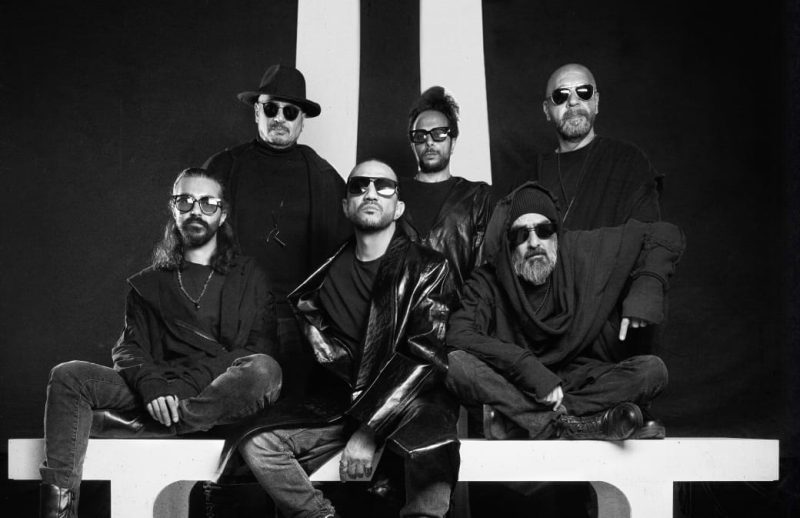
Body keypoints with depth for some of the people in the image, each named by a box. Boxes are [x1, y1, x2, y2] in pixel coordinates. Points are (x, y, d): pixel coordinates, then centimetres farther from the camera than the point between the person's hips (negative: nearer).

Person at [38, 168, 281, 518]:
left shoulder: (247, 277, 14)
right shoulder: (148, 284, 21)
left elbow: (262, 349, 1)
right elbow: (128, 349, 10)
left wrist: (185, 385, -14)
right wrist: (151, 386, -15)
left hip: (221, 398, -2)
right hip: (157, 393, 2)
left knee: (263, 371, -34)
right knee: (67, 376, -18)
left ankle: (132, 426, -27)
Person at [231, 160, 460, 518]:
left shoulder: (427, 268, 2)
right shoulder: (328, 275, 14)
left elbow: (425, 354, -9)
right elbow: (328, 354, 14)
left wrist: (369, 431, -17)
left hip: (411, 398, -4)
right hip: (340, 401, 4)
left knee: (433, 447, -37)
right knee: (256, 442, -19)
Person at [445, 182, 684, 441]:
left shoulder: (586, 251, -1)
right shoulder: (487, 282, -6)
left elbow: (665, 235, 6)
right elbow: (457, 335, -21)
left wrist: (646, 288, -12)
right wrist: (526, 365, -31)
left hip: (585, 379, 2)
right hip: (517, 385, -2)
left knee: (652, 369, -24)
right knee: (457, 364, -29)